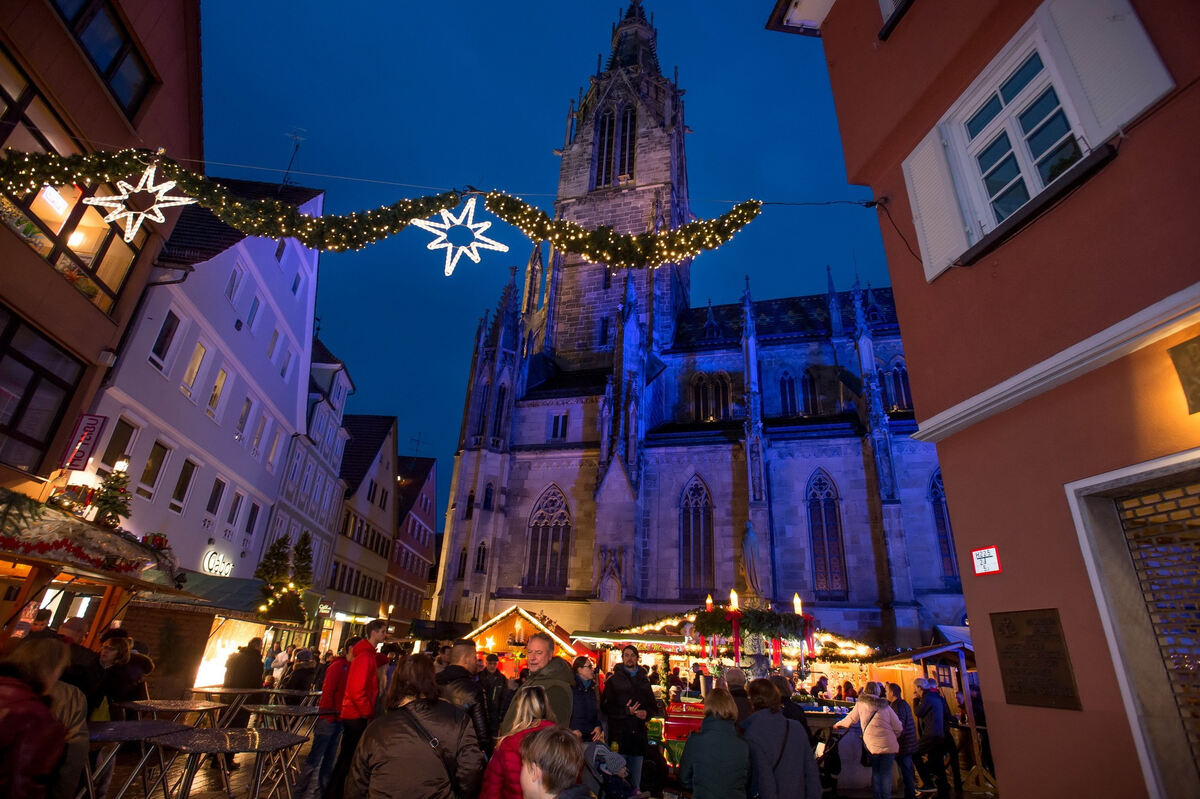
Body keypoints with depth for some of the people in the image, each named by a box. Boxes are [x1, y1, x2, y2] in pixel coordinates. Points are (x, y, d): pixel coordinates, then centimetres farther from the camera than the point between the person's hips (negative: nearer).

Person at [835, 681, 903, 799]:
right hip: (889, 745, 1)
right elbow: (898, 727, 7)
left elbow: (851, 719, 17)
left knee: (875, 771, 14)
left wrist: (838, 723, 34)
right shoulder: (885, 705, 9)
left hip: (872, 745, -1)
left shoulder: (861, 704, 6)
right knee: (886, 772, 9)